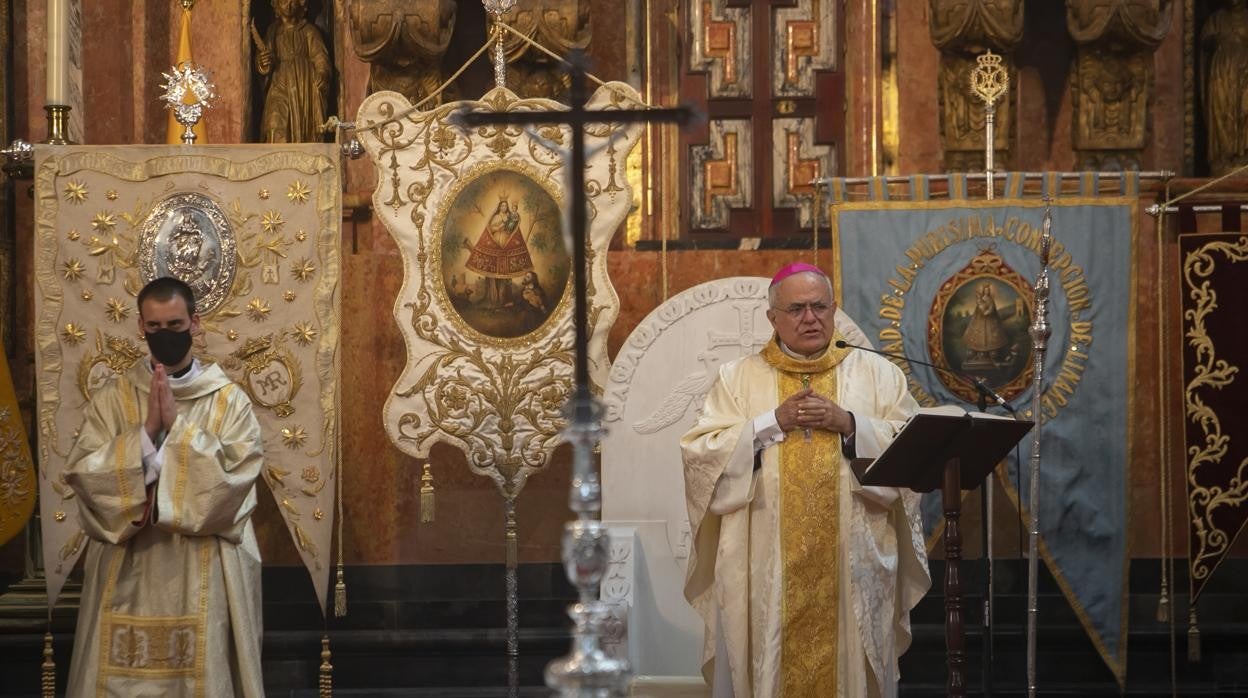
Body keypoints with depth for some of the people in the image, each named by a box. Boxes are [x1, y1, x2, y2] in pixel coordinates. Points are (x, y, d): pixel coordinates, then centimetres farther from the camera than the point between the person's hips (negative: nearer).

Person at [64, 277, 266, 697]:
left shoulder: (229, 399, 1)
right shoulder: (111, 398, 4)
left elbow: (237, 473, -13)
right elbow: (82, 473, -7)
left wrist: (177, 423, -15)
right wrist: (146, 430, -15)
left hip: (205, 572, -1)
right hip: (128, 572, 1)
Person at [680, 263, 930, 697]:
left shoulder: (877, 374, 8)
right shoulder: (738, 378, 7)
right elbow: (700, 456, -3)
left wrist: (849, 425, -13)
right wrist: (772, 424, -10)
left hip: (853, 562, 0)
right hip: (765, 566, 0)